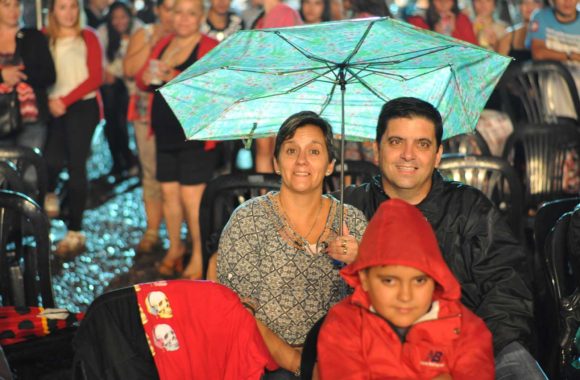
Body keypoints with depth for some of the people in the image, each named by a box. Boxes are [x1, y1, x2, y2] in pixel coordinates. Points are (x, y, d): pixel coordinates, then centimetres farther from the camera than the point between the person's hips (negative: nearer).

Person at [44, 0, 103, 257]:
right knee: (53, 160, -12)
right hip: (54, 108, 1)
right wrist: (49, 101, -16)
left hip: (83, 107, -1)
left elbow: (96, 77, -4)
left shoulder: (87, 38, 1)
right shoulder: (44, 38, 6)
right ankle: (49, 193, 25)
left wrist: (66, 100, -13)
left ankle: (75, 233, 6)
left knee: (76, 167, -1)